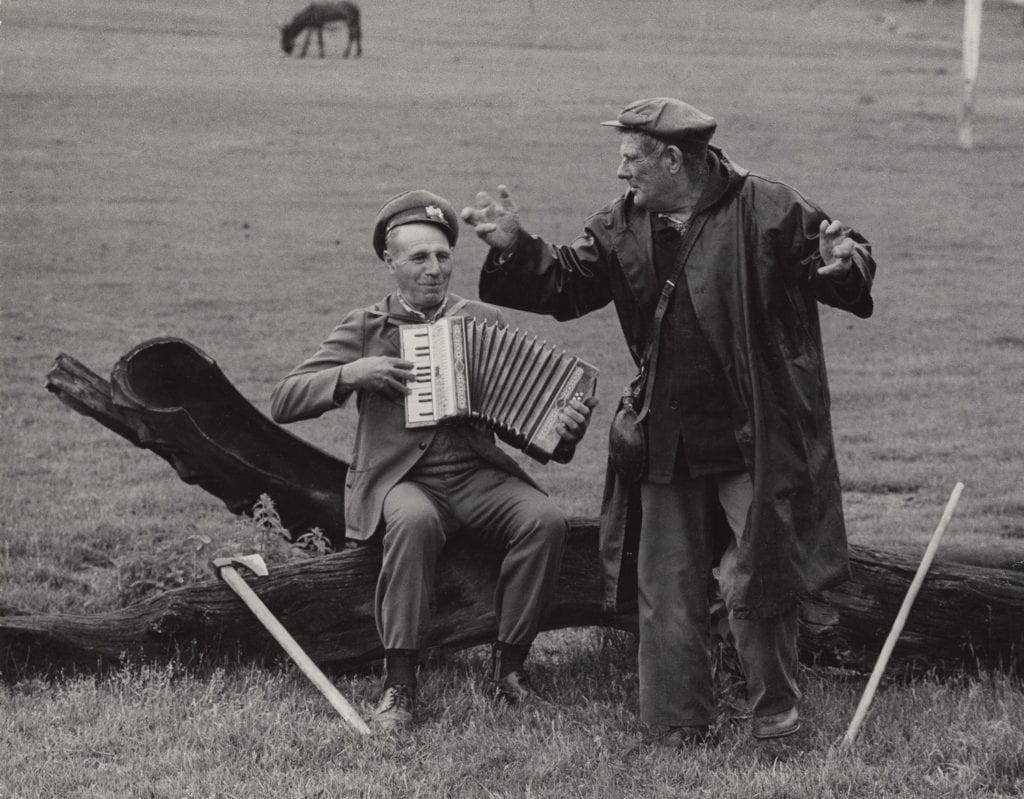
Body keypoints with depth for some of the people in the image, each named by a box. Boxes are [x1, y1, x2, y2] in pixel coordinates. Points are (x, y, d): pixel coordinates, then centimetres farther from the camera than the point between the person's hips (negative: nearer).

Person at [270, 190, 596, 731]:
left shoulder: (485, 322, 16)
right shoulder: (365, 329, 9)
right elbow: (283, 403, 3)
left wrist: (562, 427, -12)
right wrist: (353, 373, -12)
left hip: (479, 474, 3)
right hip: (399, 481, -2)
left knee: (545, 519, -27)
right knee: (414, 521, -37)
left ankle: (510, 662, -12)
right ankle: (399, 683, -31)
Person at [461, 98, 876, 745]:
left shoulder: (767, 210, -9)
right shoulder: (623, 228, 6)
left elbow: (851, 263, -5)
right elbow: (566, 284, 9)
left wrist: (841, 265, -29)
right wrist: (515, 248, -7)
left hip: (756, 439, -5)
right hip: (670, 442, 5)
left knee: (757, 581, 0)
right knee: (667, 587, 7)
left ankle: (777, 710, 21)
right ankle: (679, 724, 17)